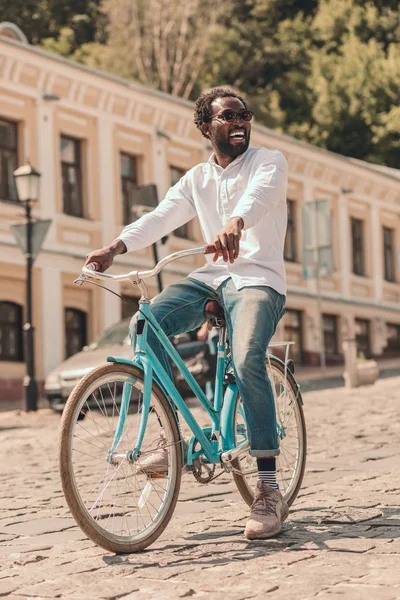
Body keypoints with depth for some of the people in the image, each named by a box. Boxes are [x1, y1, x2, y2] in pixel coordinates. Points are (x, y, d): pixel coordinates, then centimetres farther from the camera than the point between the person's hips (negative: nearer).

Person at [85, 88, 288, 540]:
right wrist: (115, 247, -17)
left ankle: (269, 491, -27)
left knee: (246, 360, -31)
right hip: (212, 278, 5)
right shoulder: (197, 179, 15)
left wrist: (235, 222, -47)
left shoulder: (270, 162, 0)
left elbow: (259, 195, -23)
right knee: (145, 325, -22)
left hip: (259, 279, -5)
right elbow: (160, 217, 1)